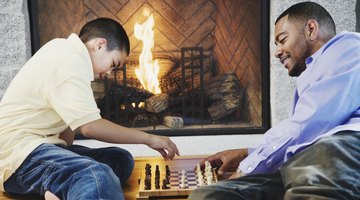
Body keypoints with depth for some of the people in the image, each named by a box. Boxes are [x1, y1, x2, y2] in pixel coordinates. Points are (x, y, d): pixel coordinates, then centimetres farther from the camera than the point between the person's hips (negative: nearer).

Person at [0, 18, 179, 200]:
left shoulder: (63, 49, 16)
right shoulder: (70, 61, -15)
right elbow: (90, 127, -23)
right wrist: (148, 138, -14)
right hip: (17, 152, -12)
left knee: (121, 159, -3)